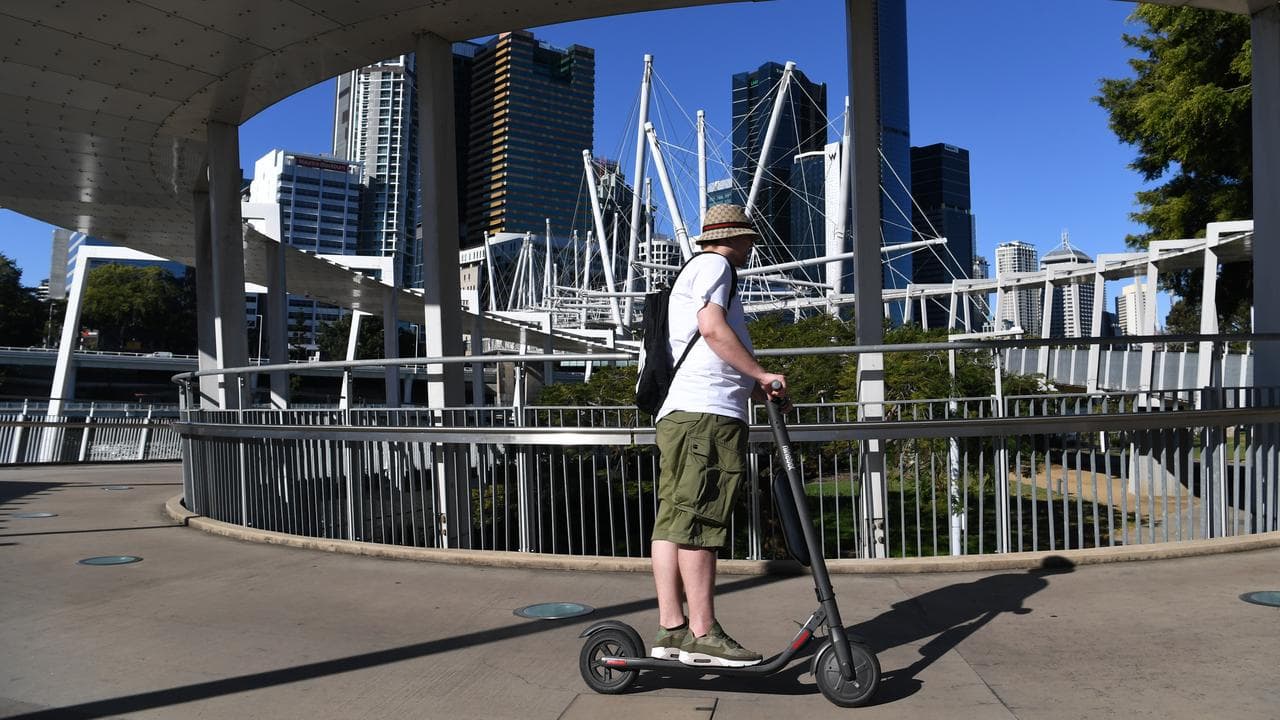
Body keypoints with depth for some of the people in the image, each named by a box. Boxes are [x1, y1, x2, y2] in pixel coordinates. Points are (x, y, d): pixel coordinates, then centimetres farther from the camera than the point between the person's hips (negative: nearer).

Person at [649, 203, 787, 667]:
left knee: (674, 519, 4)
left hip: (678, 412, 10)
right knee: (699, 521, -11)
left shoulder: (690, 271, 33)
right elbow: (713, 328, -14)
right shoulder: (714, 264, 3)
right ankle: (703, 634, -9)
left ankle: (671, 629, 5)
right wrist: (762, 375, -9)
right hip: (708, 412, -10)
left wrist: (753, 388, 23)